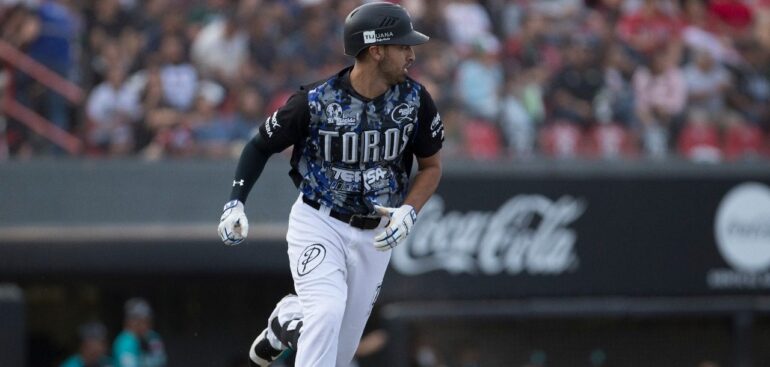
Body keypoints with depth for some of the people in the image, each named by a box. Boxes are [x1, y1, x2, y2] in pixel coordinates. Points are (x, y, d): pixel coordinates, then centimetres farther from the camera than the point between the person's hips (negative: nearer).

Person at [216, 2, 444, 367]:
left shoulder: (415, 100, -7)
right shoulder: (314, 101, -16)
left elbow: (431, 166, 6)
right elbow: (260, 146, -2)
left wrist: (408, 212, -12)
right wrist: (235, 203, -14)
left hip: (374, 236, 4)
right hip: (318, 224, -4)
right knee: (327, 310, -29)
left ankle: (286, 321, 40)